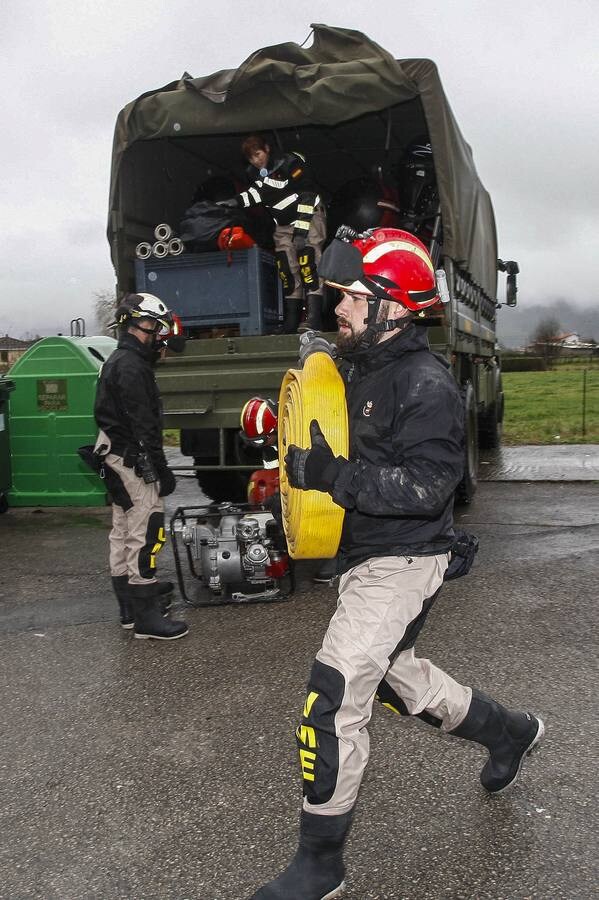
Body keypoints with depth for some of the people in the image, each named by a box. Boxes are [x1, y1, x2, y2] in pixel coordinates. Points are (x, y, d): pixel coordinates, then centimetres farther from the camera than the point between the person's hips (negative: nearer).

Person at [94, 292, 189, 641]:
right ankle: (146, 616, -6)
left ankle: (130, 605, 26)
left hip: (116, 455, 12)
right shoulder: (132, 367, -17)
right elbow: (144, 425, -22)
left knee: (123, 532, 15)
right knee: (146, 534, -9)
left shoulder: (118, 360, 17)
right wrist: (162, 470, -20)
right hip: (133, 460, -12)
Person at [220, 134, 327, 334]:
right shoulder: (255, 173, 3)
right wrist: (236, 201, 6)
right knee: (287, 269, -1)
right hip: (284, 225, 7)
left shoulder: (290, 162, -20)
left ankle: (314, 318, -26)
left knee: (307, 263, -21)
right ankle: (292, 318, 4)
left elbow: (306, 197, -28)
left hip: (308, 217, -7)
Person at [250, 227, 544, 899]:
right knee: (396, 676, 24)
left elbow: (426, 486, -26)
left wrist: (336, 476, -31)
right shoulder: (357, 367, 10)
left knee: (332, 703, -10)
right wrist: (310, 458, 7)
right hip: (363, 558, 10)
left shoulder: (425, 384, -19)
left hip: (401, 563, -10)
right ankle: (509, 732, 48)